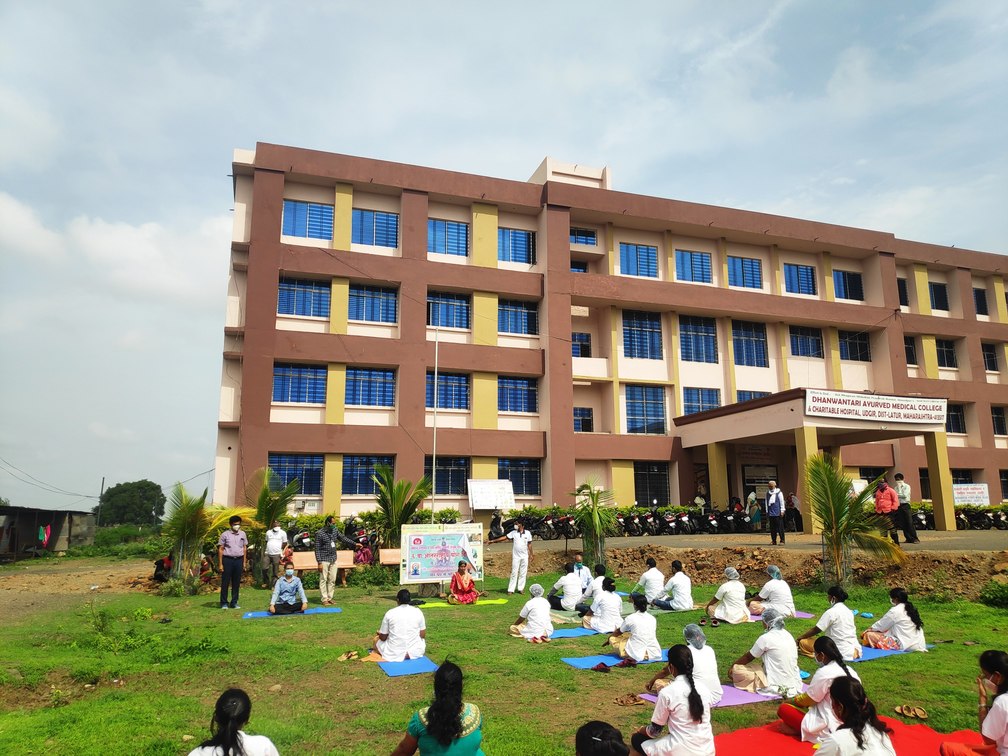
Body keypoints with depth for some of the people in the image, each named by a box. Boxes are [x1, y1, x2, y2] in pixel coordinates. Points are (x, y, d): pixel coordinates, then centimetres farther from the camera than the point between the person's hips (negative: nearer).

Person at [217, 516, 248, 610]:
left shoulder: (242, 534, 8)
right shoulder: (225, 534, -3)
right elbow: (220, 549, -3)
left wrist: (244, 562, 8)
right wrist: (220, 564, -6)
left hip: (239, 560, 3)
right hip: (228, 560, -3)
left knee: (236, 583, 8)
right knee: (225, 582, 2)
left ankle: (234, 602, 17)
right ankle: (224, 603, 12)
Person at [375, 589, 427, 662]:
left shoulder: (390, 613, -7)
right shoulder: (418, 612, -3)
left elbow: (383, 637, 0)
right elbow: (422, 635, 4)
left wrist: (379, 633, 24)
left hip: (394, 653, -2)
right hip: (415, 651, 2)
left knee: (376, 639, 25)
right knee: (423, 640, 36)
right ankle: (409, 654, 19)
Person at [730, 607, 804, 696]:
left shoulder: (766, 638, -12)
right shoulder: (788, 635, 8)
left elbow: (748, 657, 0)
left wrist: (732, 666, 15)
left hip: (778, 687, -7)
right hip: (795, 685, 7)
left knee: (737, 669, -2)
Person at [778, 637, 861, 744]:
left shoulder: (824, 672, -18)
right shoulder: (849, 670, 5)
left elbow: (807, 700, -7)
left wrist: (791, 701, 12)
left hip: (831, 728, -8)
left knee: (783, 709, -3)